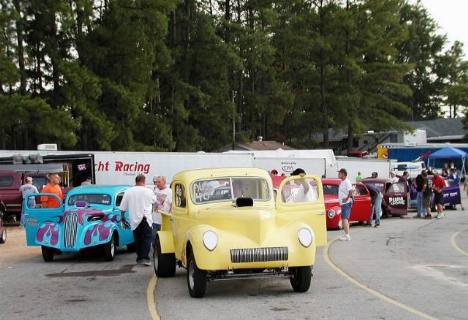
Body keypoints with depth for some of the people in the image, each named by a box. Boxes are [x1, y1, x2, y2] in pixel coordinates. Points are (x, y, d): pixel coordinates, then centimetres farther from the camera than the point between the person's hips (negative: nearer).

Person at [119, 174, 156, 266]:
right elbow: (155, 201, 17)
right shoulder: (148, 191, -3)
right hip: (146, 219, -3)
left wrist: (122, 216, 16)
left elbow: (122, 207, 1)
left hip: (134, 220, 3)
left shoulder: (128, 191, 0)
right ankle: (145, 257, -16)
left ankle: (139, 258, 19)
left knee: (137, 239, 13)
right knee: (147, 238, -3)